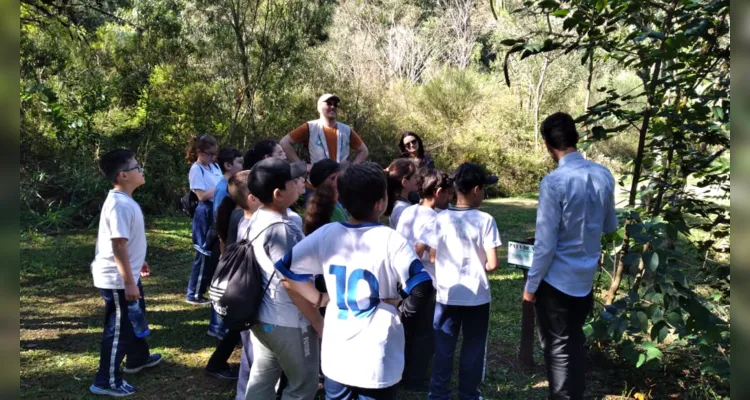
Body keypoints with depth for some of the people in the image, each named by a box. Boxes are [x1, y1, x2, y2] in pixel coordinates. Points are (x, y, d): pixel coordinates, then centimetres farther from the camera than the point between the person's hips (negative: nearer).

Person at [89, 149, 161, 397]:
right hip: (117, 280, -10)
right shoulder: (119, 204, -26)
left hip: (128, 275, 10)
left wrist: (138, 262, 29)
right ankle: (107, 381, 15)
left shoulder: (125, 200, 7)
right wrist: (129, 282, -26)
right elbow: (118, 246, -28)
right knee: (119, 329, 2)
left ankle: (138, 359, 45)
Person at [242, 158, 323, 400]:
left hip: (262, 317, 9)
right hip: (288, 323, -9)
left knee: (262, 381, 18)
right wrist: (318, 321, -15)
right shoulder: (281, 230, -26)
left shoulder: (257, 219, 2)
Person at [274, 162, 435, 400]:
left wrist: (319, 299, 6)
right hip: (377, 359, -4)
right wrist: (402, 314, -4)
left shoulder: (325, 234, -5)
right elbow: (422, 289, -22)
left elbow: (286, 267, 0)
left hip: (336, 353, 4)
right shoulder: (391, 240, -17)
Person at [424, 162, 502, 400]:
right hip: (477, 296, -2)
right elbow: (492, 264, -15)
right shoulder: (485, 220, -14)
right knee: (473, 349, 14)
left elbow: (433, 256, -1)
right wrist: (479, 267, 5)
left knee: (443, 348, 14)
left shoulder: (441, 218, -8)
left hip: (447, 295, 2)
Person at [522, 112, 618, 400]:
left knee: (557, 347, 10)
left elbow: (545, 243, -20)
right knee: (575, 342, 22)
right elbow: (611, 226, 10)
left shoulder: (553, 182, -22)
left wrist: (531, 285, -9)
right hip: (585, 278, 6)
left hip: (556, 280, -6)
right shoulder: (604, 175, -4)